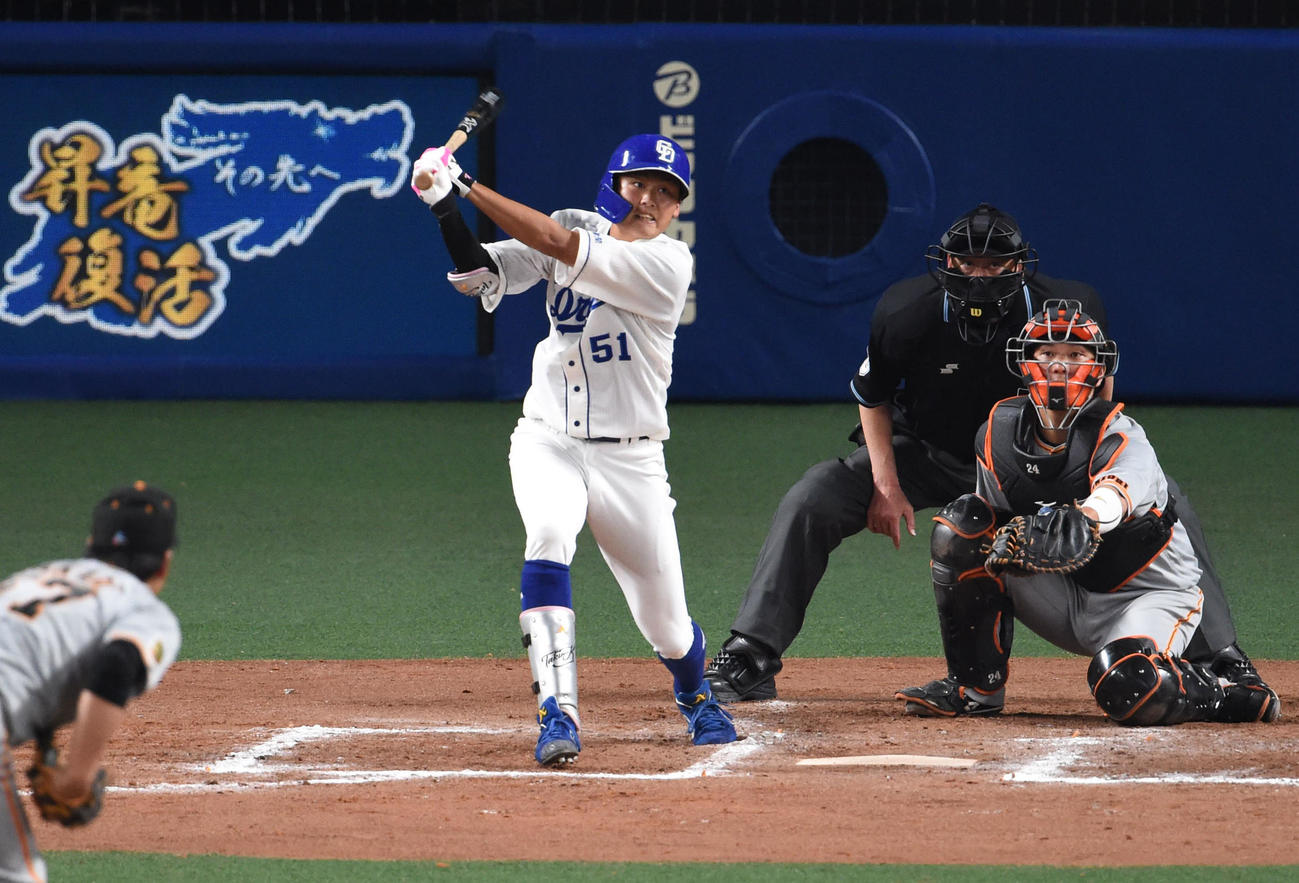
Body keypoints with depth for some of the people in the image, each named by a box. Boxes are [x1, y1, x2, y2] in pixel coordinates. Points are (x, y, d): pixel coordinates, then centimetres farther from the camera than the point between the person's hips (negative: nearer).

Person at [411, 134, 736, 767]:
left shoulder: (668, 263, -14)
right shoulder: (578, 226, 2)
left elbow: (559, 246, -24)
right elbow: (482, 276, -4)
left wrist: (468, 185, -23)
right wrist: (446, 208, -21)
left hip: (630, 458, -2)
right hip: (548, 442, 2)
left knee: (668, 630, 3)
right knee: (548, 537, -31)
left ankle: (695, 695, 41)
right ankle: (558, 715, -33)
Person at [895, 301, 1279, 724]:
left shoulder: (1122, 440, -22)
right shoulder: (998, 433, -3)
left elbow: (1108, 505, -45)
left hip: (1150, 595, -6)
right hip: (1066, 600, 6)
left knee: (1125, 687, -38)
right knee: (962, 524, -12)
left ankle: (1218, 694, -4)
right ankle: (974, 685, -4)